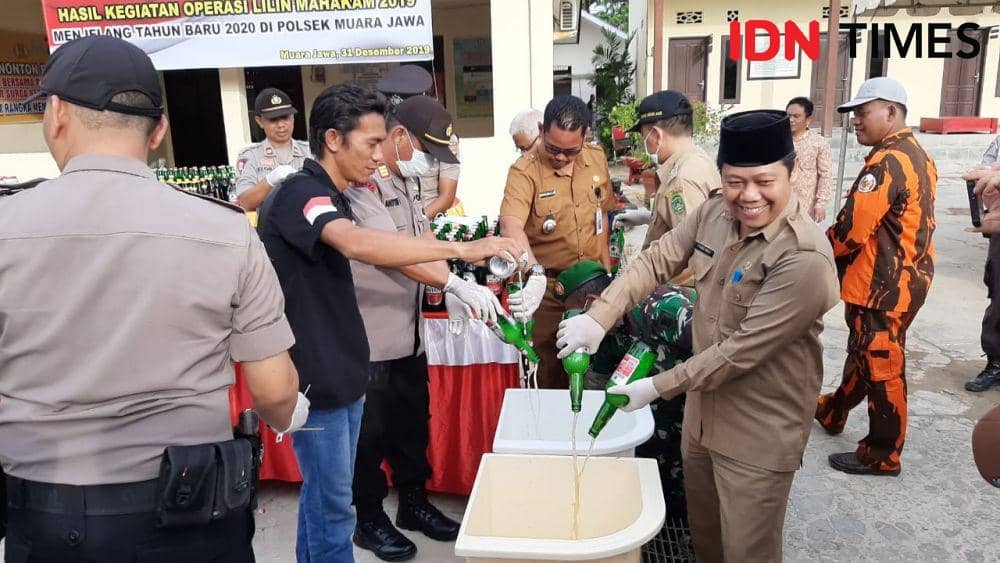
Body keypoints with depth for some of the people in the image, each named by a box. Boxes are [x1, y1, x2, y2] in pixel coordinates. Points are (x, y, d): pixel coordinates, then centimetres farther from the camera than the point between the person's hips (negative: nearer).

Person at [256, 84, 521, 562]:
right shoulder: (299, 193, -19)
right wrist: (460, 249, -42)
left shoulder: (331, 197, 13)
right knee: (332, 508, 2)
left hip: (339, 374, 9)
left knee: (323, 495, 20)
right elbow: (358, 244, -40)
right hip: (315, 381, -9)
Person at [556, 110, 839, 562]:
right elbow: (657, 261, -4)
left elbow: (743, 351, -27)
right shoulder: (714, 213, -5)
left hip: (759, 433, -7)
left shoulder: (805, 260, -28)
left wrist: (659, 387, -20)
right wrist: (599, 317, -19)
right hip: (703, 409, 7)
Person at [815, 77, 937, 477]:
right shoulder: (916, 155, 12)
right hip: (905, 277, 10)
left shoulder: (887, 162, -21)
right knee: (862, 353, 23)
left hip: (882, 287, -10)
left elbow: (850, 230, -25)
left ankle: (882, 455, 15)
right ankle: (833, 412, 42)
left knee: (881, 368, 2)